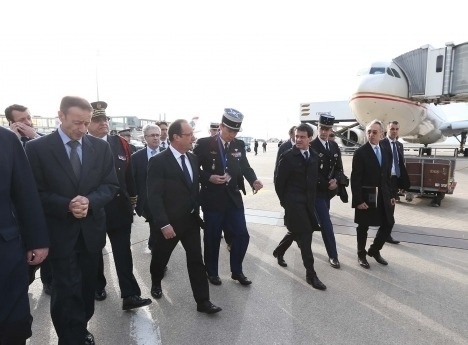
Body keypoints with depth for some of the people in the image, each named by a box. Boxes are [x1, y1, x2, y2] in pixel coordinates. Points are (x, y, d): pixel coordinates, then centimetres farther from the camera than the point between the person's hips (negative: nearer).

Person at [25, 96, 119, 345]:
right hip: (60, 232, -3)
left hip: (92, 229, 4)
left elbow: (111, 185, 0)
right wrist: (67, 205, -22)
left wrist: (90, 201, -18)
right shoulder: (37, 148, -8)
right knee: (67, 291, 1)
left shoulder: (100, 147, 1)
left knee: (87, 287, 18)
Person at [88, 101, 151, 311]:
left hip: (119, 208, 2)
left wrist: (132, 198, 10)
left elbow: (129, 173, 7)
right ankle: (98, 288, 37)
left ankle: (130, 295, 9)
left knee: (123, 252, 4)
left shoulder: (120, 143, 1)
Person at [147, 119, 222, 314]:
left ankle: (203, 301, 16)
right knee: (160, 257, 18)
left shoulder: (193, 158, 3)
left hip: (191, 220, 5)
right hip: (170, 222, -4)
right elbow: (154, 196, -19)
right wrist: (163, 224, -22)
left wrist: (197, 211, 10)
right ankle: (156, 283, 48)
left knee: (196, 261, 6)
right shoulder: (158, 162, -17)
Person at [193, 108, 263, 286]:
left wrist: (254, 180, -16)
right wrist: (209, 178, -20)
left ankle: (237, 271, 27)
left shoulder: (239, 145, 3)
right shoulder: (204, 144, -8)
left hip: (233, 197, 4)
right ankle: (212, 272, 30)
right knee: (212, 238, 9)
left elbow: (245, 166, 3)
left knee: (242, 235, 6)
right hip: (212, 198, -4)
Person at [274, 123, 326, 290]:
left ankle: (280, 250, 46)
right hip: (294, 202, -6)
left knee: (298, 232, 16)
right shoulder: (288, 156, -12)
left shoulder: (314, 157, 6)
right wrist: (285, 201, -2)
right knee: (304, 236, -5)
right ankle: (311, 274, 4)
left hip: (308, 202, 6)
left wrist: (312, 199, 11)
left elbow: (314, 179, 15)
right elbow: (279, 182, -8)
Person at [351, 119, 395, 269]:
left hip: (383, 196, 6)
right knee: (363, 227, 7)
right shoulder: (360, 152, -11)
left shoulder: (387, 153, 9)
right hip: (366, 196, -6)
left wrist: (390, 195, 9)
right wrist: (358, 200, -17)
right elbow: (355, 178, -14)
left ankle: (374, 250, 31)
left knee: (388, 224, 10)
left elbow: (387, 177, 13)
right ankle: (361, 255, 26)